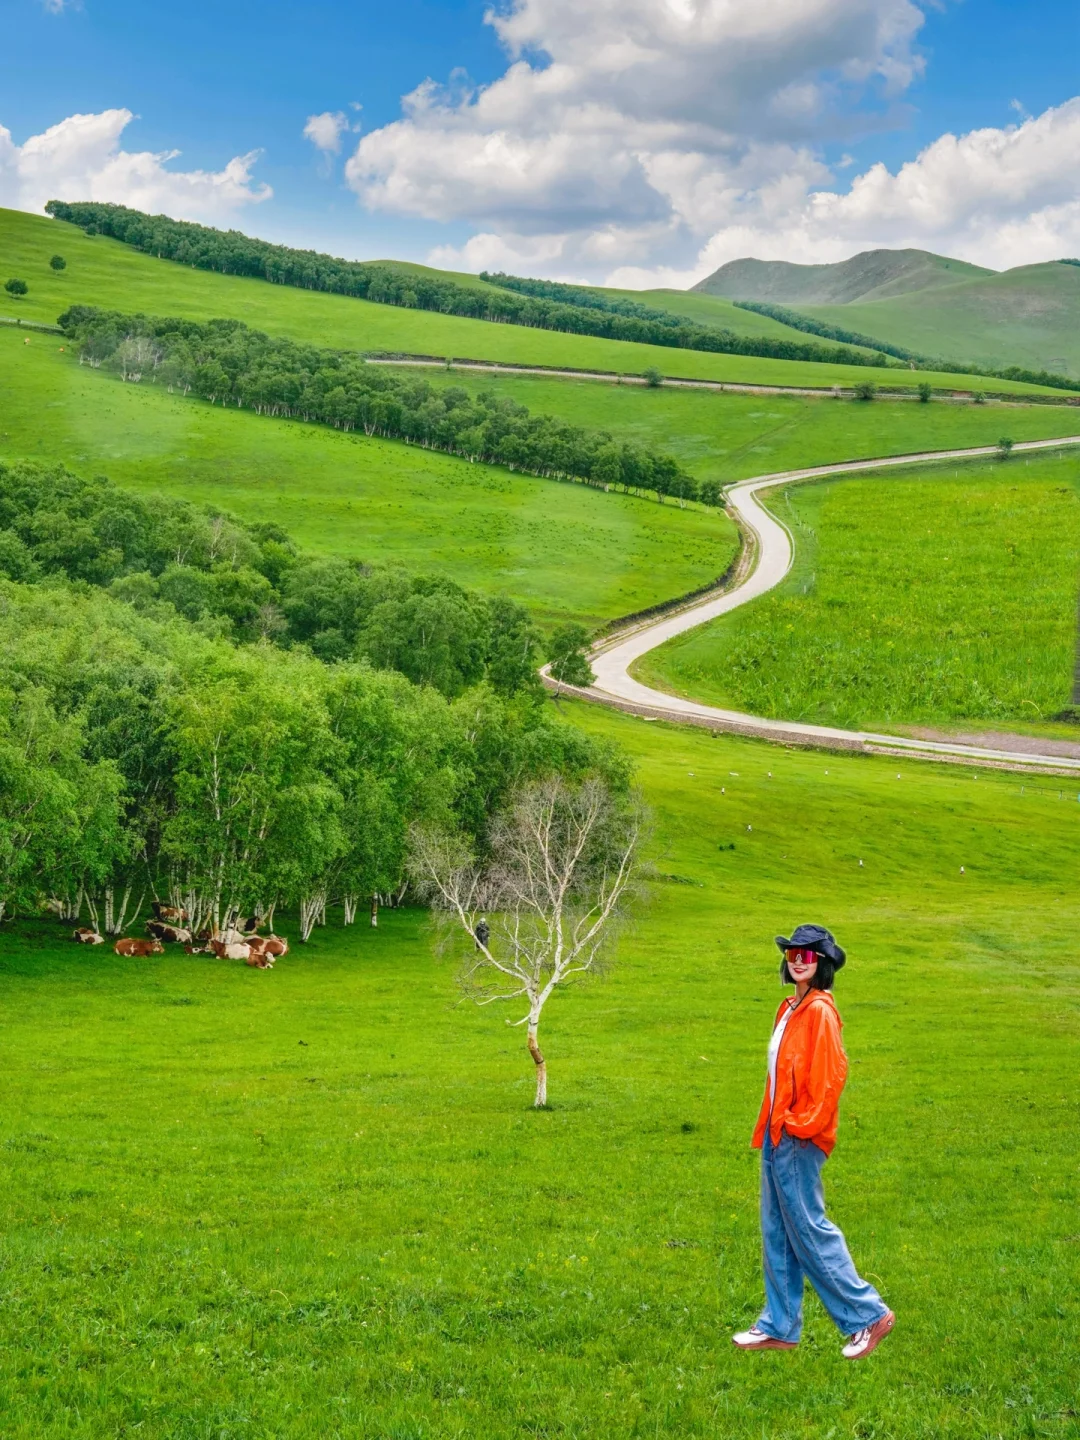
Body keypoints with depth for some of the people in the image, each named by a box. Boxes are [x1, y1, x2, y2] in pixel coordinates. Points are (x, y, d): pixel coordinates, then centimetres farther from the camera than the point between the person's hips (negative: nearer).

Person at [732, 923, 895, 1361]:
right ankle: (779, 1326, 20)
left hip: (800, 1139, -10)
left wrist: (803, 1124, -17)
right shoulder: (791, 1008, 14)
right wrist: (770, 1125, 17)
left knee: (808, 1229, -4)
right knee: (777, 1233, 13)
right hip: (777, 1135, 10)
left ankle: (868, 1315, 5)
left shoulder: (820, 1011, -15)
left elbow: (830, 1073, -20)